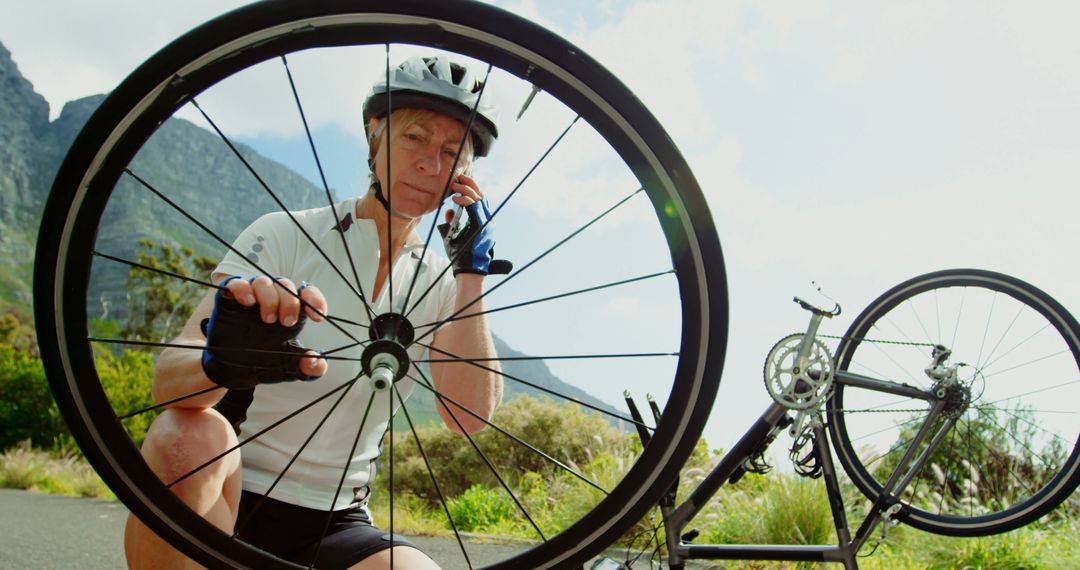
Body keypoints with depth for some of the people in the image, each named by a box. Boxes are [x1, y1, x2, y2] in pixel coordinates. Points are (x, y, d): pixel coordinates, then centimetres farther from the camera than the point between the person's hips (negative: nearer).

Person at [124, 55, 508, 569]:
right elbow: (167, 379, -17)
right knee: (190, 437, -34)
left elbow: (469, 416, -10)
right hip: (231, 500, -1)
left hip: (334, 526, 2)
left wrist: (472, 269, -13)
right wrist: (221, 364, -41)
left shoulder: (440, 283, 4)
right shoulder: (285, 235, -7)